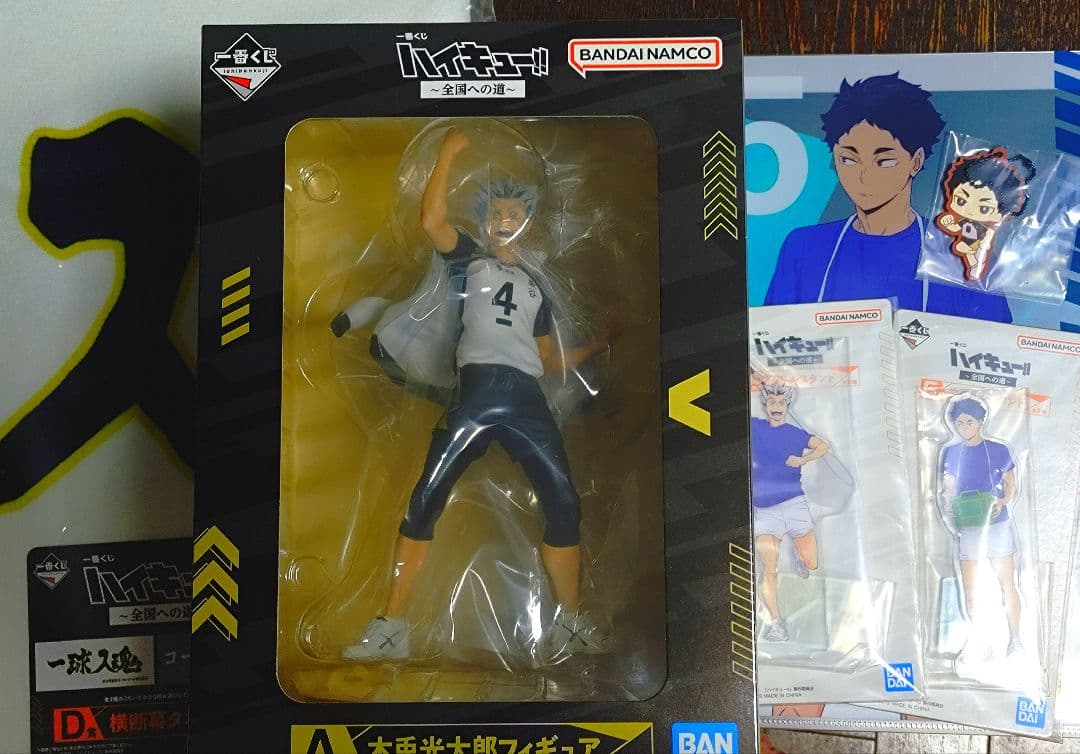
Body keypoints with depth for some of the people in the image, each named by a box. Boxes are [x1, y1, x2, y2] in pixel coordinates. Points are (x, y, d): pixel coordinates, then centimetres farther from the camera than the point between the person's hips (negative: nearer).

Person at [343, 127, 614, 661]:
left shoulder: (536, 288, 30)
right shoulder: (468, 258, 19)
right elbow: (431, 220, -2)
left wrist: (595, 346, 20)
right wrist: (448, 154, -1)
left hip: (527, 397, 4)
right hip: (478, 388, -4)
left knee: (564, 503, -1)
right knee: (426, 500, -11)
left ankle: (571, 626, 13)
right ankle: (390, 627, -4)